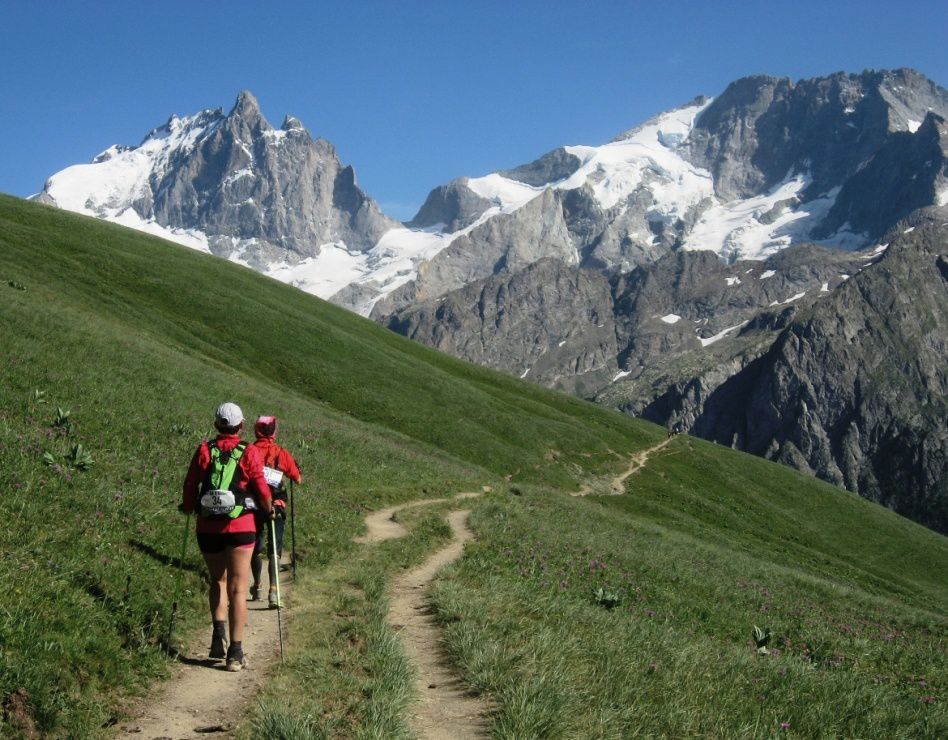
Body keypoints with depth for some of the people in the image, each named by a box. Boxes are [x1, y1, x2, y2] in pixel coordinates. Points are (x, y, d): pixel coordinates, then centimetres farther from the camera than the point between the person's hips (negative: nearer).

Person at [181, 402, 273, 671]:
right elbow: (261, 488, -5)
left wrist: (188, 507, 21)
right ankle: (236, 651, -2)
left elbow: (190, 484, 1)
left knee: (218, 580, 22)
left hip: (208, 527, 2)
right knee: (237, 589, 2)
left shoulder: (204, 450, 0)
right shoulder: (249, 452, -4)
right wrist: (269, 509, 14)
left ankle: (218, 634, 5)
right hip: (240, 527, -2)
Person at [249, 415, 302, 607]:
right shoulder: (282, 454, -2)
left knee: (255, 547, 18)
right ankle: (273, 590, -17)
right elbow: (298, 480, 4)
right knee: (274, 549, -2)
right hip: (276, 506, -1)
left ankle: (257, 586, 31)